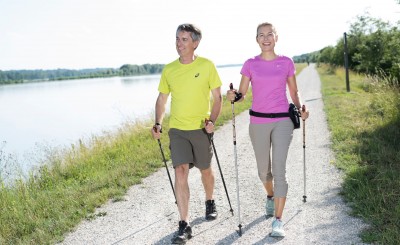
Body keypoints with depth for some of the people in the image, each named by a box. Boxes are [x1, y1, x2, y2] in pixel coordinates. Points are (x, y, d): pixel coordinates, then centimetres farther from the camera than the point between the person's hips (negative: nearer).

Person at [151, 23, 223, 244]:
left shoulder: (207, 66, -5)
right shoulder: (169, 69, 2)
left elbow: (217, 98, -1)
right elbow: (162, 99, 11)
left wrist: (212, 120, -15)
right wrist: (158, 123, -3)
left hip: (200, 128, -1)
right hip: (177, 129, 1)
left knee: (205, 170, 14)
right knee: (180, 172, -8)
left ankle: (210, 202, 44)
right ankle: (184, 225, -3)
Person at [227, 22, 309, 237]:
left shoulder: (286, 62, 3)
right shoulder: (250, 64, 3)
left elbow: (294, 92, 10)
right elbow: (242, 94, 2)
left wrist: (300, 108, -8)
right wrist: (233, 96, -21)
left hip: (282, 121, -1)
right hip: (258, 122, 1)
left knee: (279, 170, -9)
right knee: (264, 169, 13)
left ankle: (278, 221, -3)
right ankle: (270, 196, 46)